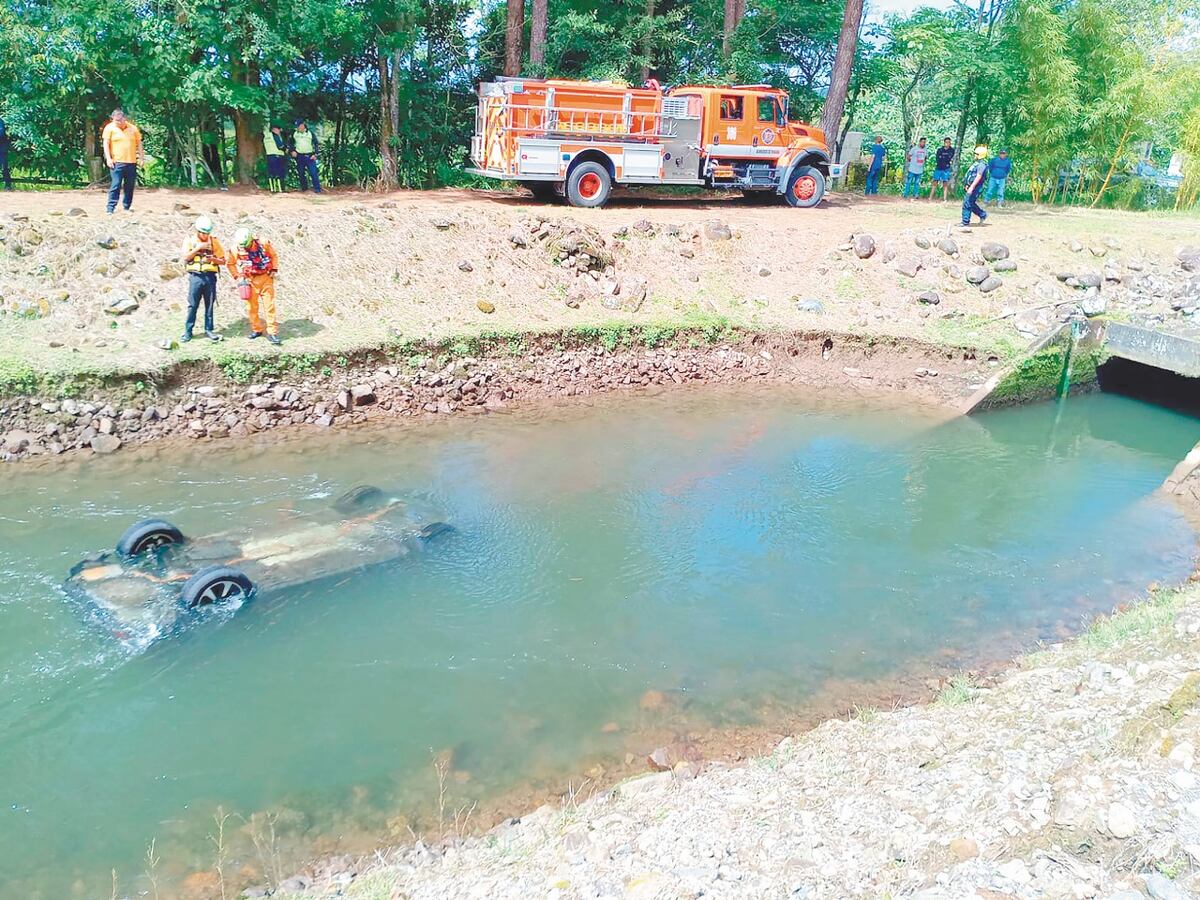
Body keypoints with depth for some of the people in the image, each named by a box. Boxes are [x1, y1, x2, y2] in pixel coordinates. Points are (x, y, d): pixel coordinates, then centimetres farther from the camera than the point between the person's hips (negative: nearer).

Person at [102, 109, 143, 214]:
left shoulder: (133, 128, 10)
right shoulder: (109, 128, 1)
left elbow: (139, 143, 16)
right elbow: (106, 143, -2)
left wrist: (141, 157, 11)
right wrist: (108, 158, -12)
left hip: (131, 162, 3)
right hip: (117, 162, -3)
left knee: (130, 186, 8)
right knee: (115, 185, -10)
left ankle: (127, 207, 20)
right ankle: (110, 208, -8)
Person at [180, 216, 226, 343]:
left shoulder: (214, 241, 5)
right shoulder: (190, 239, 3)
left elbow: (223, 261, 6)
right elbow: (185, 257, -6)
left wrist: (213, 259, -14)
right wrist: (198, 248, -14)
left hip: (210, 277, 1)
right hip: (195, 276, -1)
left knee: (209, 305, 6)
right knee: (192, 305, 0)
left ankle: (209, 330, 16)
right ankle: (188, 331, 5)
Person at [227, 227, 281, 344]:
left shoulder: (263, 244, -12)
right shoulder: (237, 249, -9)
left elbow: (274, 255, 6)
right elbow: (230, 263, 8)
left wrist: (274, 270, -1)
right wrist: (237, 277, 2)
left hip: (266, 278, -1)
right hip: (250, 280, 1)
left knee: (269, 306, -4)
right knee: (251, 307, 4)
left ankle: (272, 333, -1)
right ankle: (256, 330, 20)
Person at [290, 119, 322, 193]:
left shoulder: (310, 133, -2)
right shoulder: (295, 134, 7)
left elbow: (316, 144, 2)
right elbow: (291, 143, 20)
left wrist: (315, 154, -7)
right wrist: (293, 151, 4)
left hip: (309, 156, -4)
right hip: (299, 156, 4)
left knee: (313, 173, -12)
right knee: (300, 173, 8)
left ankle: (317, 189, -11)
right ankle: (304, 187, 23)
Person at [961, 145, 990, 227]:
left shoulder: (982, 164, -16)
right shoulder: (977, 163, 17)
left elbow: (978, 177, -24)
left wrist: (971, 187, -29)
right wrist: (966, 185, 24)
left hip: (974, 188, -10)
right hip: (970, 187, 10)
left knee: (967, 204, -9)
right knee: (971, 203, 18)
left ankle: (965, 222, -4)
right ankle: (982, 214, 30)